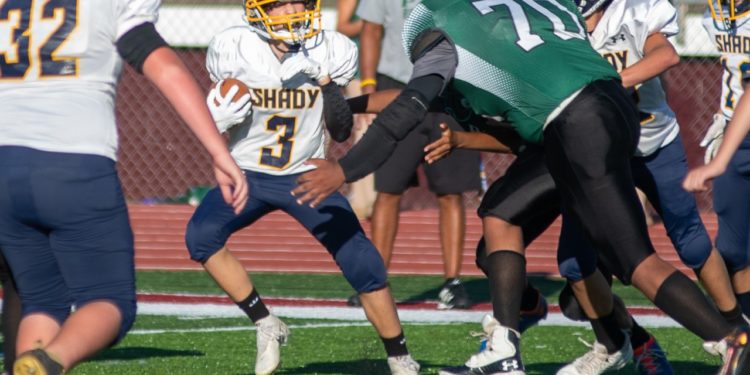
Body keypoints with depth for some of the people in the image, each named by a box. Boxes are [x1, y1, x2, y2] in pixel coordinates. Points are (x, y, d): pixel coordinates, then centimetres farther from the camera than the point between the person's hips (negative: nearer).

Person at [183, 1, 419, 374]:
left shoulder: (329, 52, -10)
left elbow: (342, 133, -4)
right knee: (201, 236, -25)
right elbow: (214, 123, 0)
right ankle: (266, 326, -8)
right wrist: (220, 114, -23)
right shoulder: (235, 49, -13)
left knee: (363, 265, -11)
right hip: (249, 174, 0)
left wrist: (329, 87, -20)